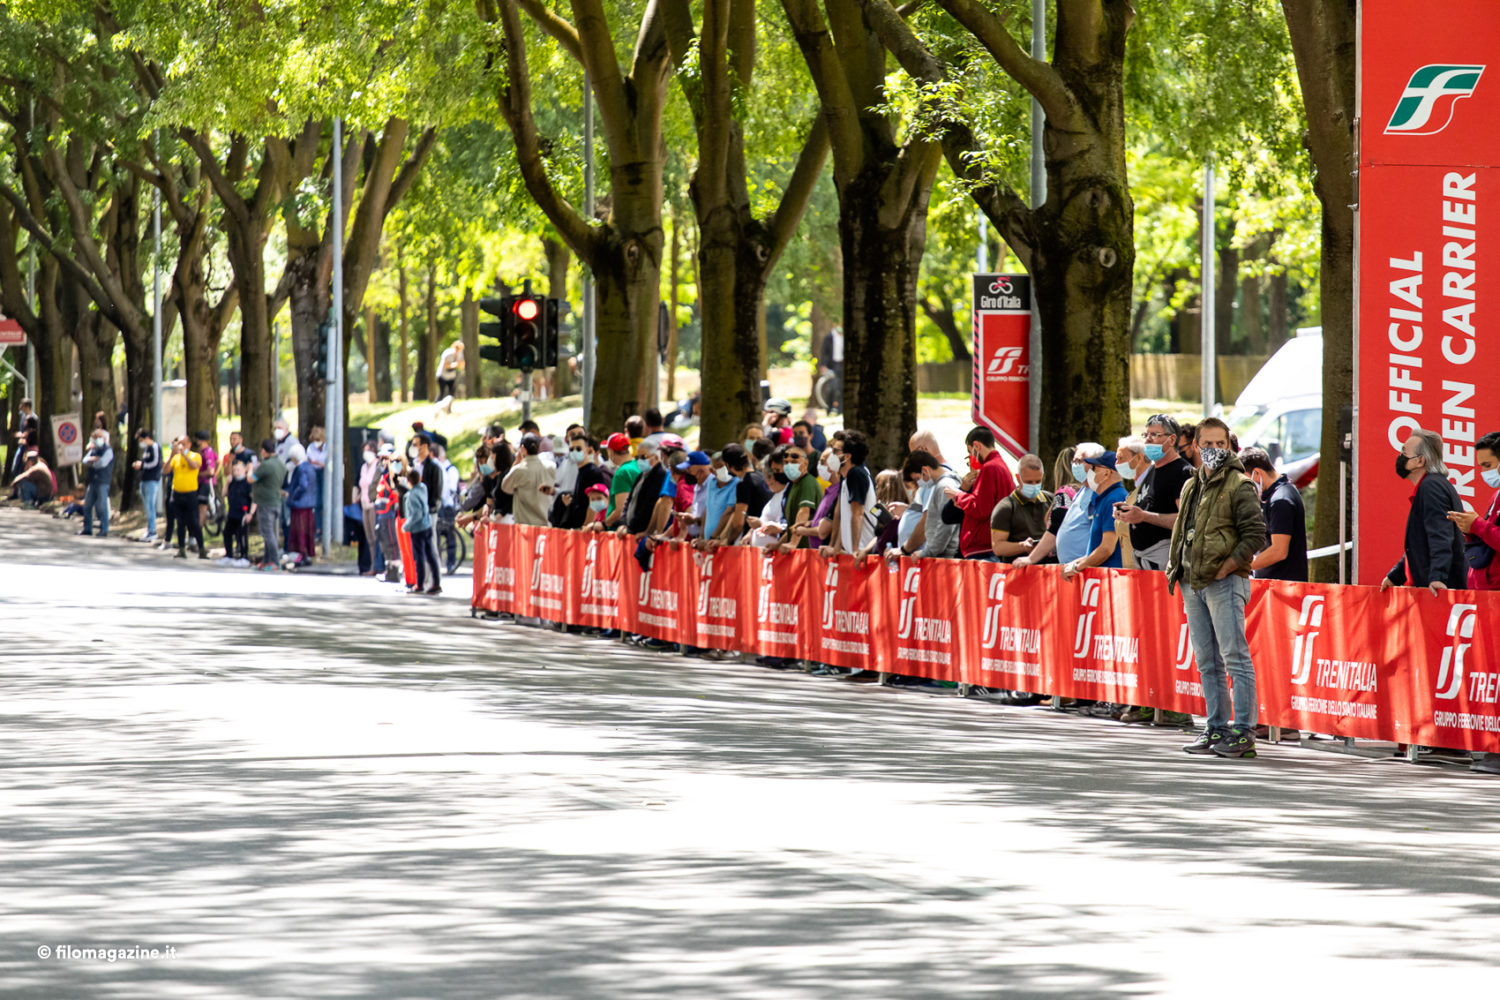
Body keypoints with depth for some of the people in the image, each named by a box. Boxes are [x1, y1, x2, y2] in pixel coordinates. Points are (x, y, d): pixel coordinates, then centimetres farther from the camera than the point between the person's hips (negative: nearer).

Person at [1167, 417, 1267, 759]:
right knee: (1207, 661, 11)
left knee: (1235, 657, -9)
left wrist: (1226, 567, -15)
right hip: (1193, 585, 8)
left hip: (1225, 582, -8)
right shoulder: (1191, 487, 19)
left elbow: (1255, 534, -12)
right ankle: (1217, 728, 17)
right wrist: (1174, 568, 16)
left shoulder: (1239, 486, -5)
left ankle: (1243, 731, -10)